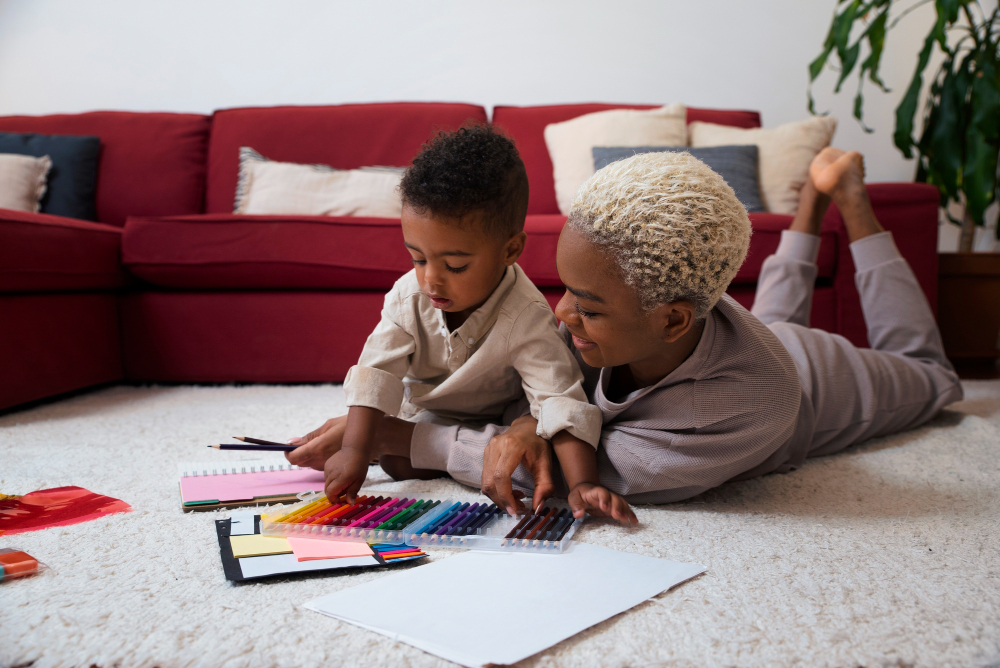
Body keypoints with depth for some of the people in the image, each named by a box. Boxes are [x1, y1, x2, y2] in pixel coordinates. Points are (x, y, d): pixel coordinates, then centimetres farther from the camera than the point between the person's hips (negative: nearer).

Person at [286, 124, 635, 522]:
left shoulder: (526, 321, -38)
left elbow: (560, 400, -42)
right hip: (420, 409, 2)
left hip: (493, 419, -1)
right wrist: (355, 449, -38)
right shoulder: (409, 295, -25)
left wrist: (582, 484, -54)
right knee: (395, 461, -14)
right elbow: (377, 372, -26)